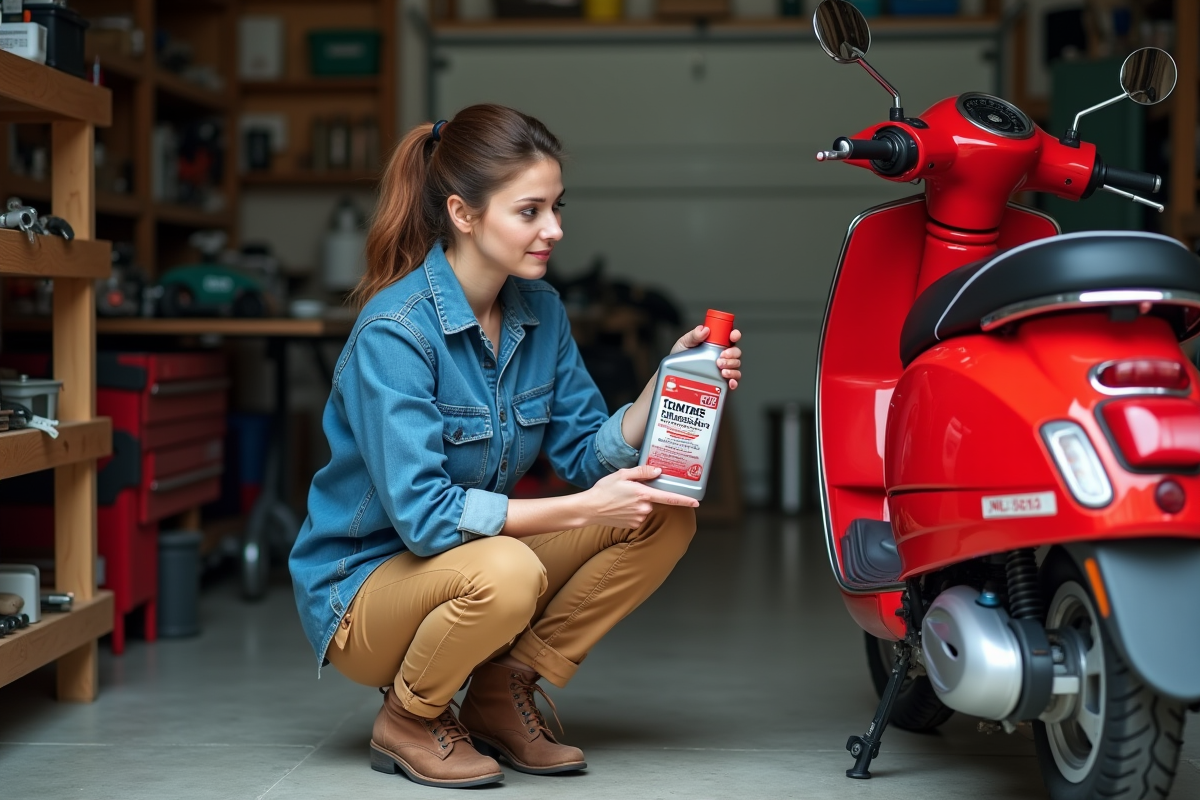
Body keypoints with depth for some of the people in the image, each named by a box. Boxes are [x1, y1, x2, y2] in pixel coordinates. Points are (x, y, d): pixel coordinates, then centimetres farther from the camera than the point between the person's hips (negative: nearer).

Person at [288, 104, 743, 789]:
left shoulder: (540, 310, -2)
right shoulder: (393, 332, -25)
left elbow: (589, 454, -2)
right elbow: (422, 512, -30)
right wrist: (582, 509, -30)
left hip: (479, 551, 7)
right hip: (362, 589, -7)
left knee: (665, 513, -8)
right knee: (504, 572, -38)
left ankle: (504, 690, 1)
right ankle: (409, 718, -6)